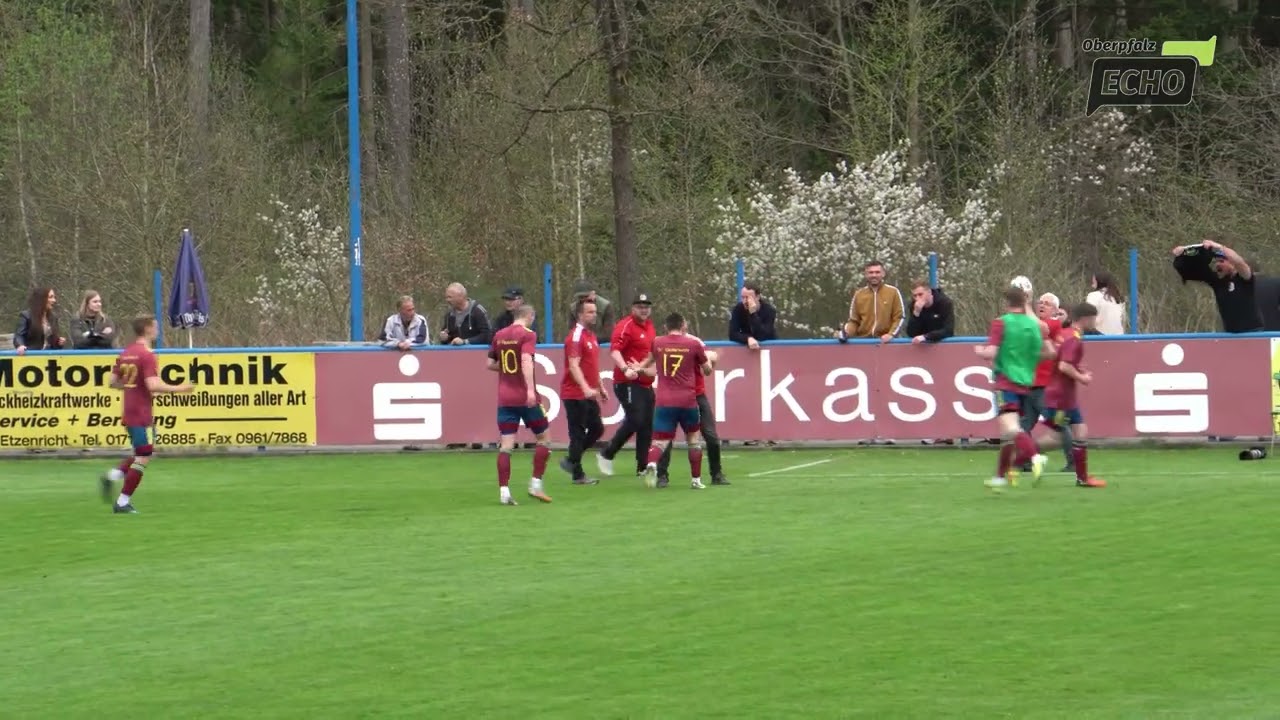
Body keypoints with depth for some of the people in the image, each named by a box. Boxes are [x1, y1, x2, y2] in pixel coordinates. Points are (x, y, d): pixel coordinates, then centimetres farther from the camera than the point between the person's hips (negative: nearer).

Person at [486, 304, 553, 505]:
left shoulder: (499, 336, 10)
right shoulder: (527, 334, -7)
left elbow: (490, 364, 16)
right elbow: (526, 360, -22)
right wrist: (530, 389, -31)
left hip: (505, 398, 5)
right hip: (525, 397, -5)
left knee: (506, 445, 2)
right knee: (544, 438, 11)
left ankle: (504, 491, -7)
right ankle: (536, 484, 6)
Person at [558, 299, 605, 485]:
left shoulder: (591, 336, 14)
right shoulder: (575, 337, -15)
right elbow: (573, 366, -23)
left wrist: (600, 387, 25)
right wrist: (586, 388, -33)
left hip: (589, 395, 9)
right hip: (575, 395, -9)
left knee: (597, 429, 11)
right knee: (578, 433, -3)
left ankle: (571, 461, 22)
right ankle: (578, 475, 3)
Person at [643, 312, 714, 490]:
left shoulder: (657, 343, 4)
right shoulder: (693, 344, 0)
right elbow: (707, 370, 13)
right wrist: (707, 358, 33)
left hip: (664, 402, 0)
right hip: (687, 401, 0)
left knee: (660, 441, -2)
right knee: (694, 439, 20)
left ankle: (651, 464, -33)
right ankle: (696, 480, 22)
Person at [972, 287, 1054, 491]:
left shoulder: (1001, 323, -7)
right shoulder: (1035, 325, 8)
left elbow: (990, 353, -14)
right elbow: (1049, 352, 11)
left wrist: (979, 351, 7)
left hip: (1005, 381, -6)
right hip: (1025, 383, 6)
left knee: (1010, 428, -19)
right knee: (1007, 431, 18)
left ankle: (1035, 456, -44)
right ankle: (1001, 475, 24)